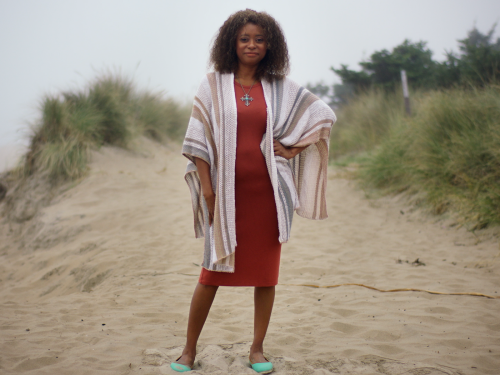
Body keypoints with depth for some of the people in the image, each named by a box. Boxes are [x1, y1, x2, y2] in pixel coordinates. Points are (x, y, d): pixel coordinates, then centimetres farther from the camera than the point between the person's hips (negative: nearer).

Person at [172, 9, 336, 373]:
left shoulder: (282, 89, 6)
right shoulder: (213, 86, 2)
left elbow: (324, 115, 12)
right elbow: (198, 141, 0)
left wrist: (294, 148, 2)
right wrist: (207, 191, -6)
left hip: (267, 192, 2)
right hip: (227, 192, -2)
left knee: (266, 271, 6)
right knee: (213, 272, 2)